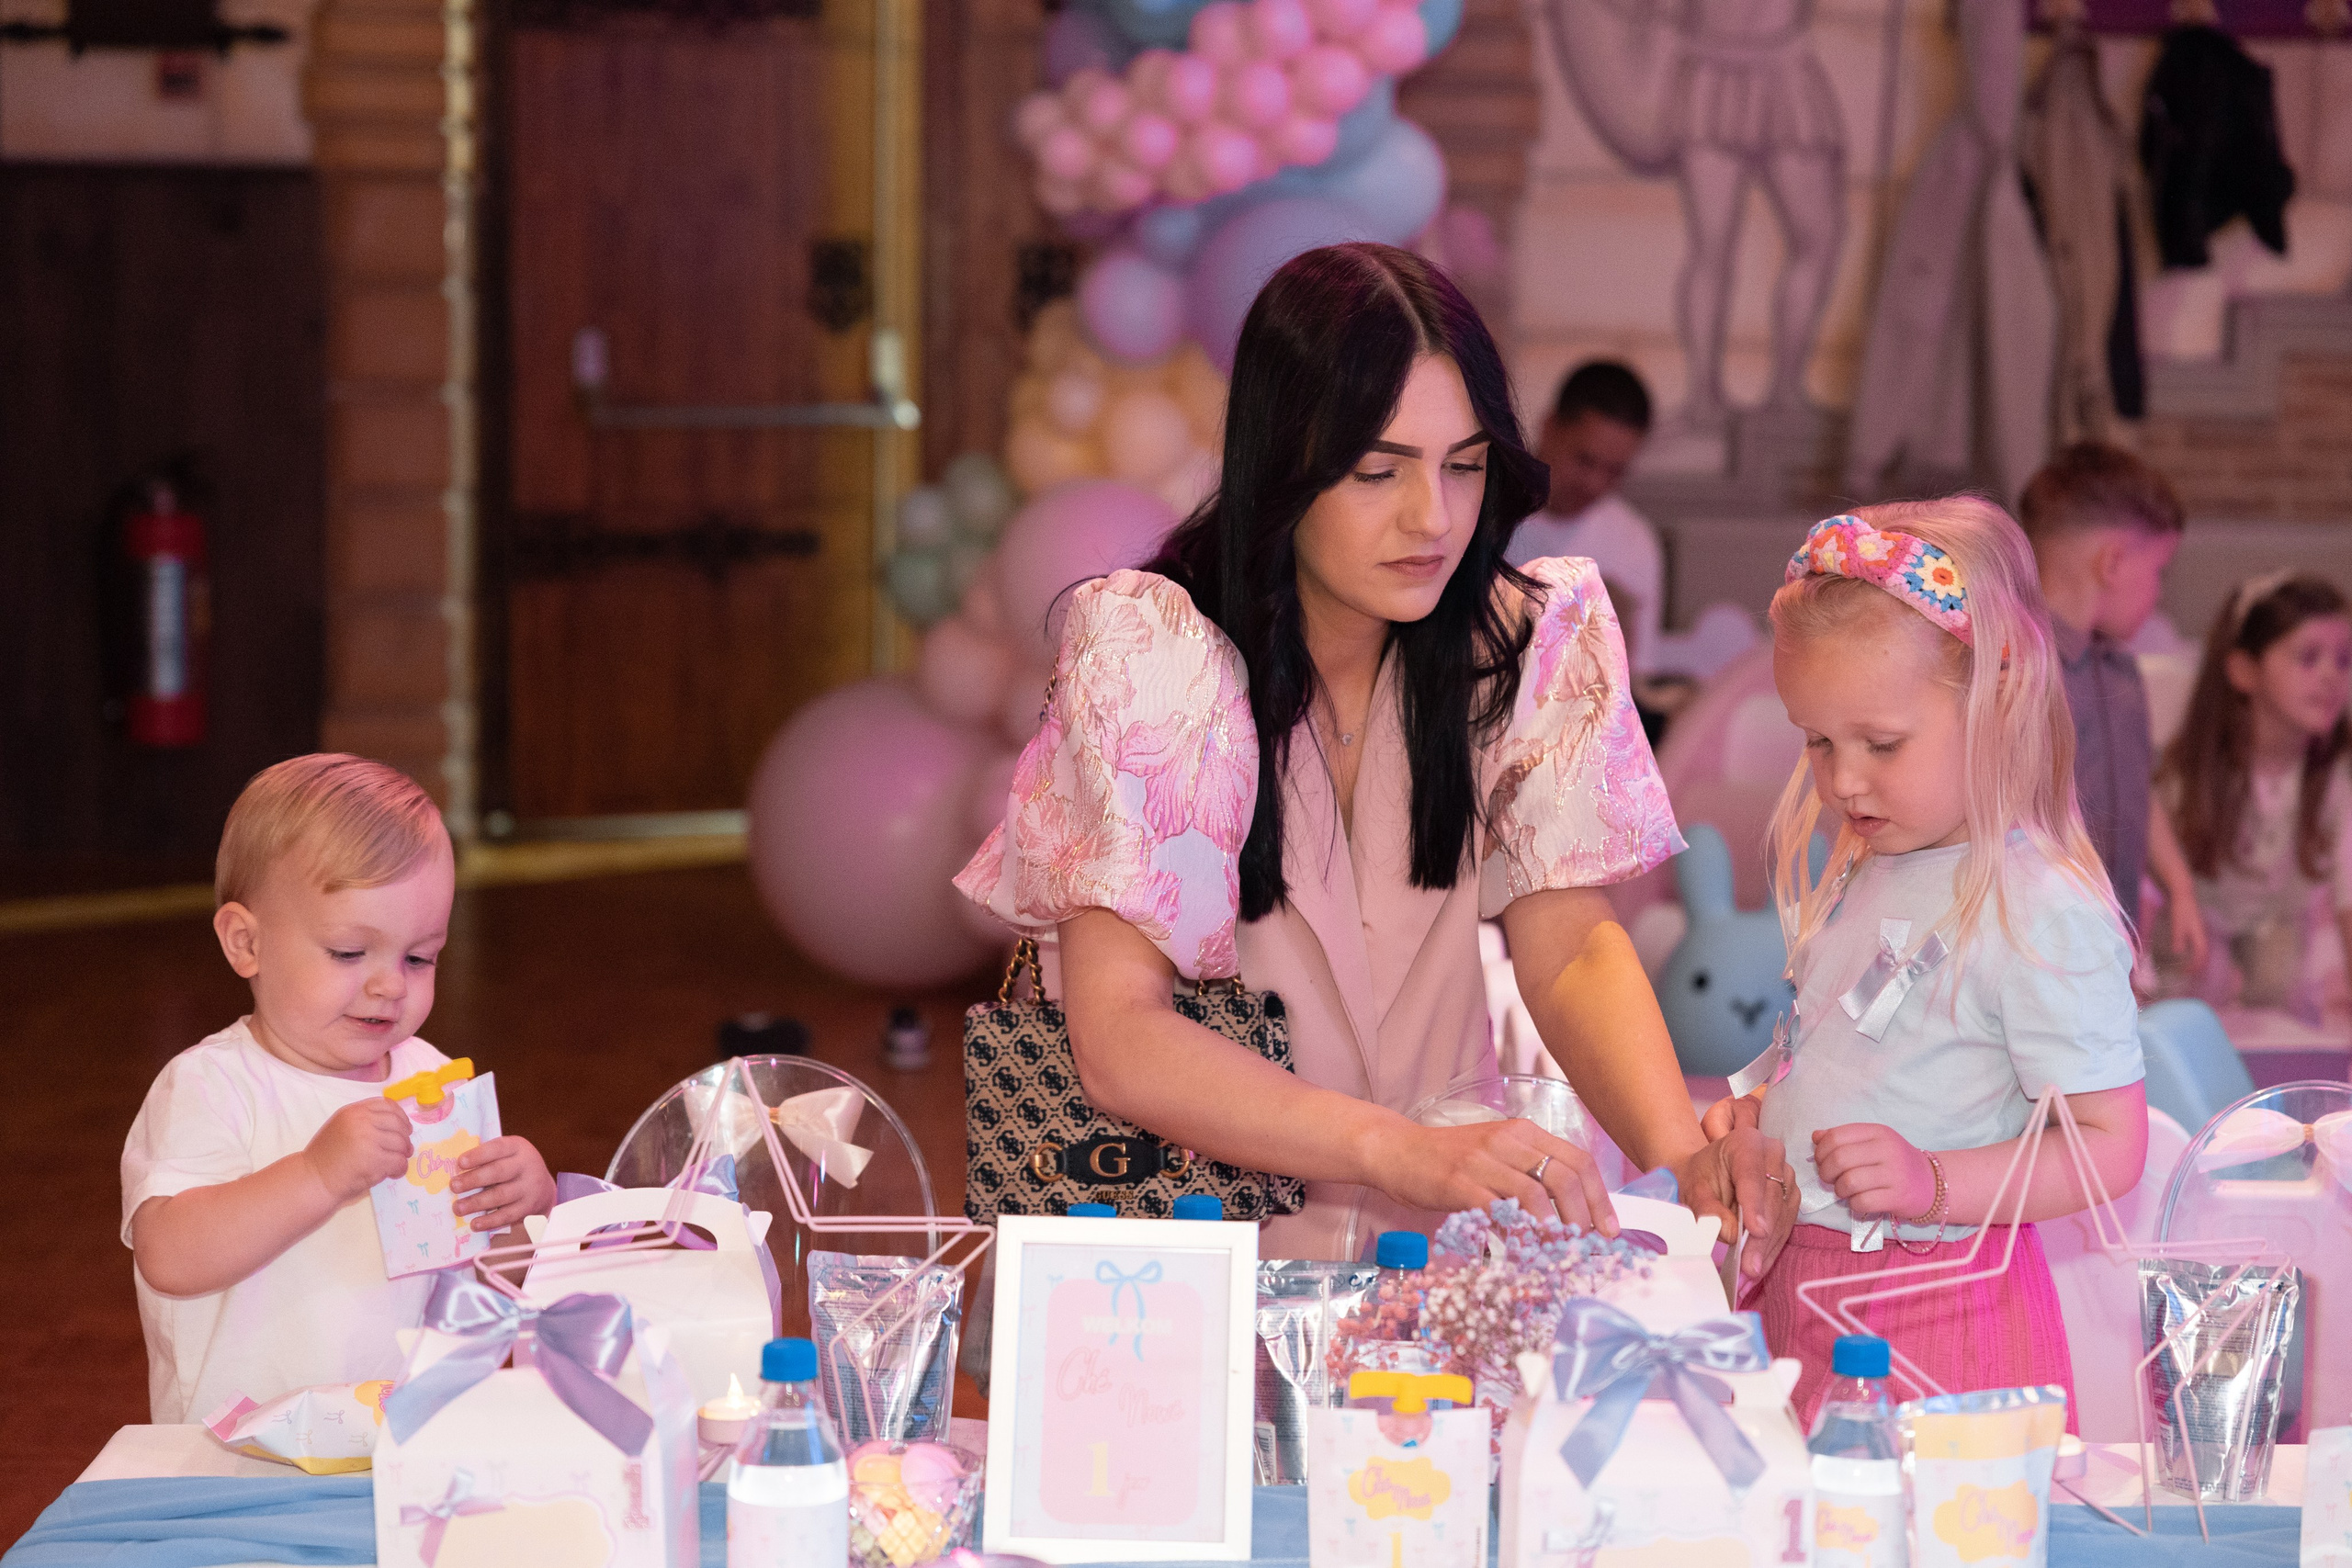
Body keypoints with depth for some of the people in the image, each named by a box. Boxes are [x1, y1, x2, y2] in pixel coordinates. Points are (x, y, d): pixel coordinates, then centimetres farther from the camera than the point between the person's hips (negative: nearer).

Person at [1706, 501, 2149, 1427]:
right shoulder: (1860, 879, 12)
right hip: (1796, 1297, 7)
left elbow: (2109, 1148, -16)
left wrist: (1936, 1183, -26)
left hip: (1937, 1319, -7)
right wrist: (1761, 1117, 9)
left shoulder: (2044, 912, -15)